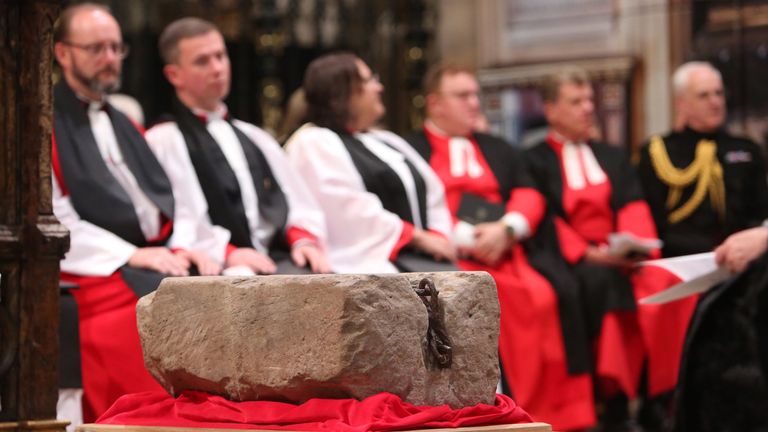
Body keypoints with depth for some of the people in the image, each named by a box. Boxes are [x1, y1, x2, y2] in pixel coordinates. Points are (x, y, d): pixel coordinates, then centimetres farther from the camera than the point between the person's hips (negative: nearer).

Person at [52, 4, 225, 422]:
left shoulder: (122, 125, 26)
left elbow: (165, 195, 17)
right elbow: (53, 220, -9)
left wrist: (187, 245, -4)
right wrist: (131, 255, -17)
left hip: (162, 254, 6)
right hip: (100, 269, -6)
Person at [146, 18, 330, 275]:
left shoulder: (255, 138, 28)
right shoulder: (162, 142, 6)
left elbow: (300, 207, 23)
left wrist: (304, 241, 1)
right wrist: (226, 253, -18)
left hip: (279, 259, 6)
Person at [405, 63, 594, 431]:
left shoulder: (499, 150, 29)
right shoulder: (410, 150, 11)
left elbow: (528, 197, 16)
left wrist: (506, 229, -4)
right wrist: (465, 238, -12)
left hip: (504, 255, 4)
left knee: (542, 298, -26)